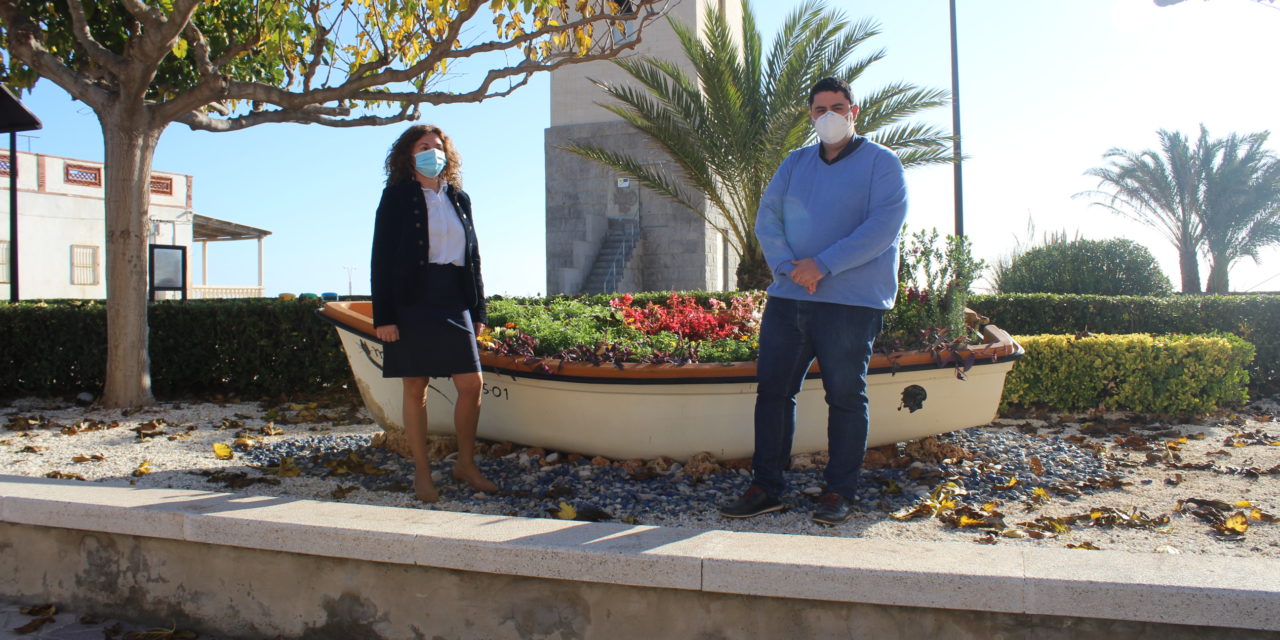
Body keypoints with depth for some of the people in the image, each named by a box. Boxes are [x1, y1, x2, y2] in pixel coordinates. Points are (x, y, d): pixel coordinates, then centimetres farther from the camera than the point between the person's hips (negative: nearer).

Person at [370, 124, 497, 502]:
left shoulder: (459, 199, 14)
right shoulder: (397, 197, 1)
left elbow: (472, 256, 15)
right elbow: (381, 258, -4)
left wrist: (478, 310, 9)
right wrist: (383, 315, -11)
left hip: (454, 302, 4)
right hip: (411, 303, -4)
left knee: (471, 384, 0)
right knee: (415, 388, 2)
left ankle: (466, 464, 17)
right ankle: (422, 473, 15)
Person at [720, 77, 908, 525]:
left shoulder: (881, 163, 2)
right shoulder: (796, 163, 17)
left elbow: (884, 226, -11)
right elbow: (766, 217, 7)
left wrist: (823, 265, -18)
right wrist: (787, 265, -11)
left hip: (851, 302, -5)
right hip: (788, 297, 5)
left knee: (845, 396, 2)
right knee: (772, 390, 4)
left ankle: (840, 492, 14)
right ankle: (766, 488, 13)